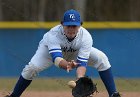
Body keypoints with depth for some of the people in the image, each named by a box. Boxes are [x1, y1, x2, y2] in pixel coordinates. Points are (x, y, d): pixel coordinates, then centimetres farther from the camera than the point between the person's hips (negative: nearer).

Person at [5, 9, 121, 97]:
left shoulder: (85, 37, -35)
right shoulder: (53, 34, -41)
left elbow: (82, 62, -39)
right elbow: (56, 59, -52)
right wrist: (67, 65, -75)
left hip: (76, 53, 2)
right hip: (50, 49, -2)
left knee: (101, 58, -19)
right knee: (32, 67, -27)